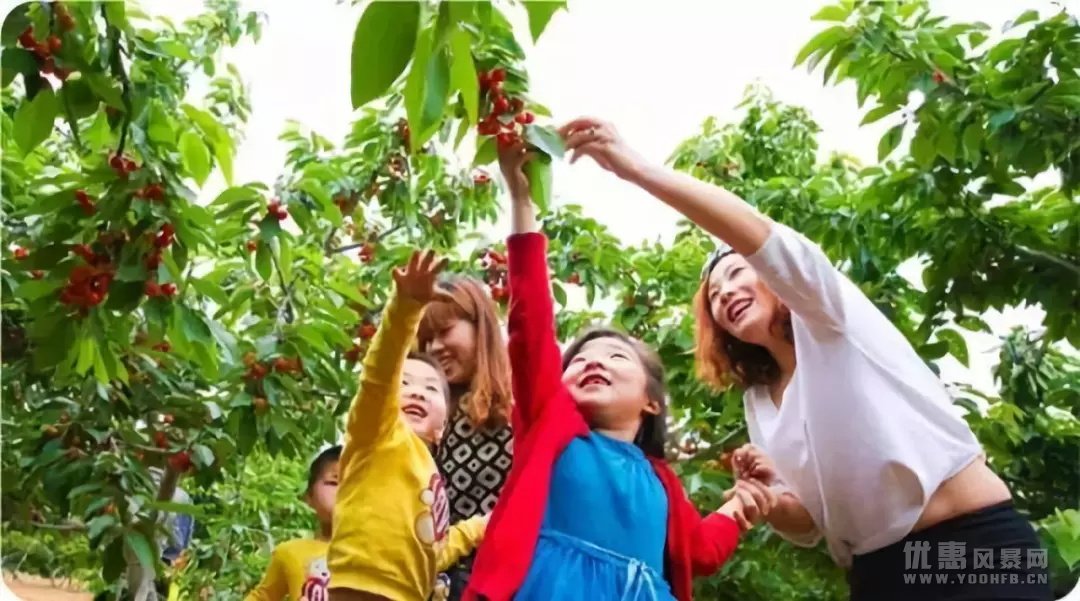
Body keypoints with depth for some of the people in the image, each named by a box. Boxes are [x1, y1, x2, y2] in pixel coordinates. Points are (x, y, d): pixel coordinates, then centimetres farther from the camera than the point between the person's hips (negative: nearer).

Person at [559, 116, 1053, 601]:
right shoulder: (758, 401, 12)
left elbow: (759, 234, -23)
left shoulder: (834, 318, -4)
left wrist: (635, 166, -30)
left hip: (976, 549, -6)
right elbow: (809, 525, 13)